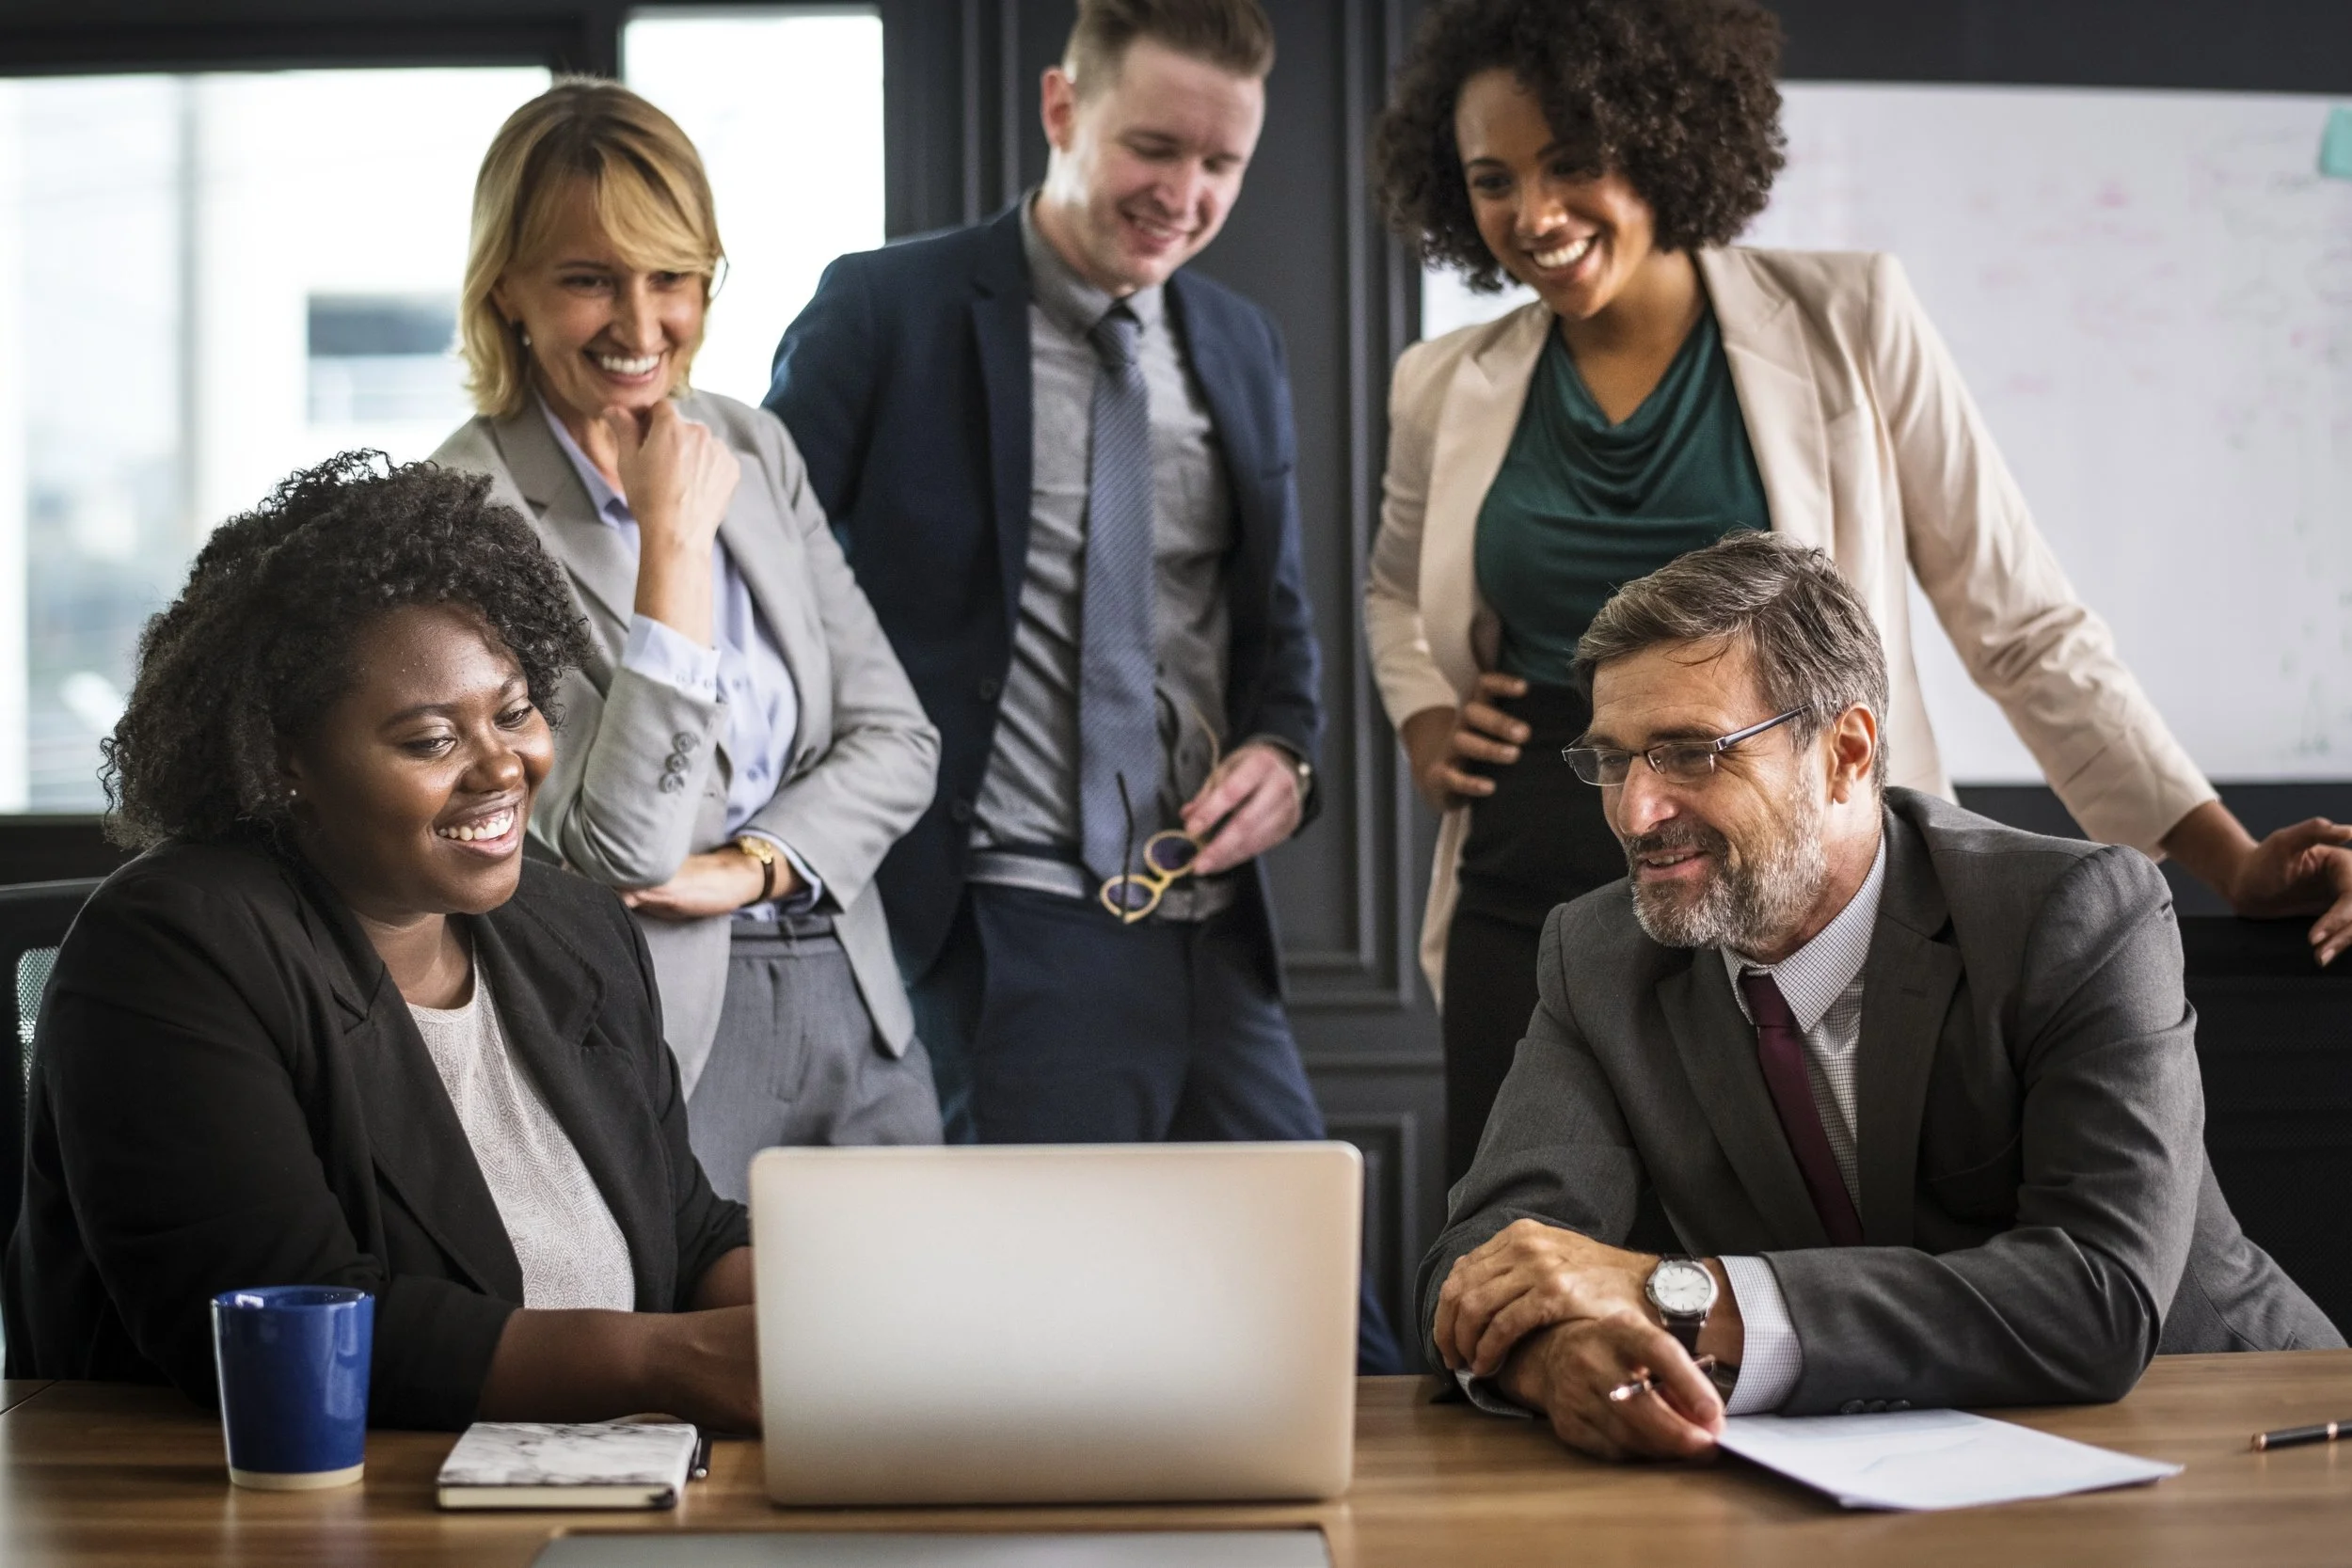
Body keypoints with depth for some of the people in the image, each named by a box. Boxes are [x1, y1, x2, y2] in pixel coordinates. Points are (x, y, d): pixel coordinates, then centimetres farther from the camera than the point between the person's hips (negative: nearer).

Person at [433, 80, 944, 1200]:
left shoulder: (755, 448, 7)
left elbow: (895, 736, 8)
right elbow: (618, 851, -19)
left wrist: (752, 866, -10)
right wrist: (674, 541, -20)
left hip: (853, 1007, 6)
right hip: (661, 1028, -6)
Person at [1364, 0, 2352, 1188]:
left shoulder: (1846, 327, -3)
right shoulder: (1448, 393, 6)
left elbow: (2023, 625, -1)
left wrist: (2232, 863, -6)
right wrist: (1424, 721, 6)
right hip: (1531, 919, 3)